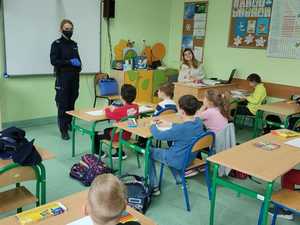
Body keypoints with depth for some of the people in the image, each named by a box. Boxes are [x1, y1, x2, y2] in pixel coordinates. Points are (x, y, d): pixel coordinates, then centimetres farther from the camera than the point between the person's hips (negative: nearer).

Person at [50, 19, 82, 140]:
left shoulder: (74, 44, 16)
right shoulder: (56, 44, -3)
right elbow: (53, 61, -12)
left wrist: (78, 64, 3)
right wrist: (69, 62, -18)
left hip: (74, 77, 6)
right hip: (63, 77, -6)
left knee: (72, 102, 8)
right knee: (63, 104, -5)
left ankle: (69, 123, 25)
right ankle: (63, 130, -1)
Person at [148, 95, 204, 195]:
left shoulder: (181, 129, -34)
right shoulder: (198, 121, -11)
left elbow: (158, 135, -20)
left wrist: (153, 125, 0)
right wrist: (169, 124, 12)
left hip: (179, 161, -7)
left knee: (149, 152, 12)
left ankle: (154, 187, 18)